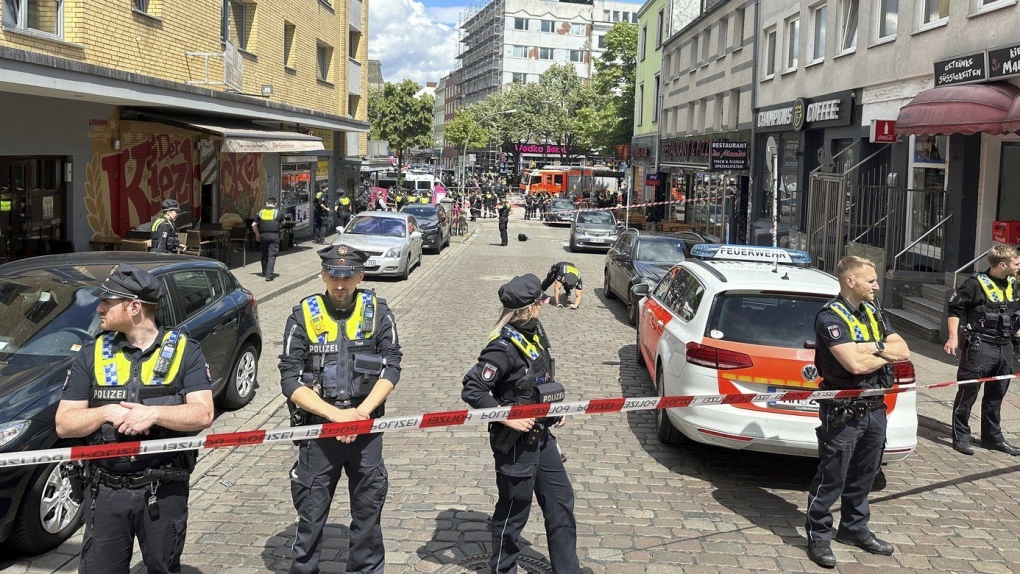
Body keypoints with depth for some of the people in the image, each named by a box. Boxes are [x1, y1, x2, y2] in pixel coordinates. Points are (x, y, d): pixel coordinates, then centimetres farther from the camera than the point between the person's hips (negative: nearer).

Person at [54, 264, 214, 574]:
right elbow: (64, 424, 0)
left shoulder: (184, 351, -4)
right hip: (106, 491, 2)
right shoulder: (92, 355, 3)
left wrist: (153, 413, -26)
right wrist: (107, 412, -17)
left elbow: (203, 414, -12)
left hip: (165, 490, -2)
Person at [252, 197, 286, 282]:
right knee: (272, 256, -3)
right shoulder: (278, 212, 0)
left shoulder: (260, 212, 6)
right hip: (274, 236, -3)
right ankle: (269, 275, -10)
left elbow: (253, 225, 7)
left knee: (264, 255, 18)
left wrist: (257, 234, 20)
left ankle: (264, 272, 31)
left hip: (263, 236, 3)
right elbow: (282, 223, 15)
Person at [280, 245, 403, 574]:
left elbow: (391, 367, -5)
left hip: (367, 429, 1)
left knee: (368, 511, 13)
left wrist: (362, 412, -18)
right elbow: (290, 379, -9)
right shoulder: (303, 316, -4)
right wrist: (336, 414, -19)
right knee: (311, 514, 7)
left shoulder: (377, 312, 0)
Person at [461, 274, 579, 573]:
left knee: (561, 501, 15)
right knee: (514, 509, 9)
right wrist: (507, 418, -25)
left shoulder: (535, 331, 2)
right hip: (516, 441, -8)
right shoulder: (504, 347, -24)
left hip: (541, 436, 9)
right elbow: (471, 390, -26)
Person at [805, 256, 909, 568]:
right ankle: (819, 536, 13)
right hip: (843, 413, -8)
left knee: (864, 475, 18)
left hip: (875, 409, 8)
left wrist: (875, 347, -13)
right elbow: (855, 364, -25)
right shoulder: (830, 316, -14)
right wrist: (887, 354, -8)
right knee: (831, 478, 0)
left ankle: (854, 528, 34)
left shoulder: (872, 312, 11)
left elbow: (904, 351, 6)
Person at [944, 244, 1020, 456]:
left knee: (996, 394, 15)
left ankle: (993, 437, 26)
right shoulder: (976, 283, -11)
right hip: (980, 347, -7)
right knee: (968, 392, -1)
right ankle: (961, 436, 8)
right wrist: (953, 337, -16)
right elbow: (955, 308, -10)